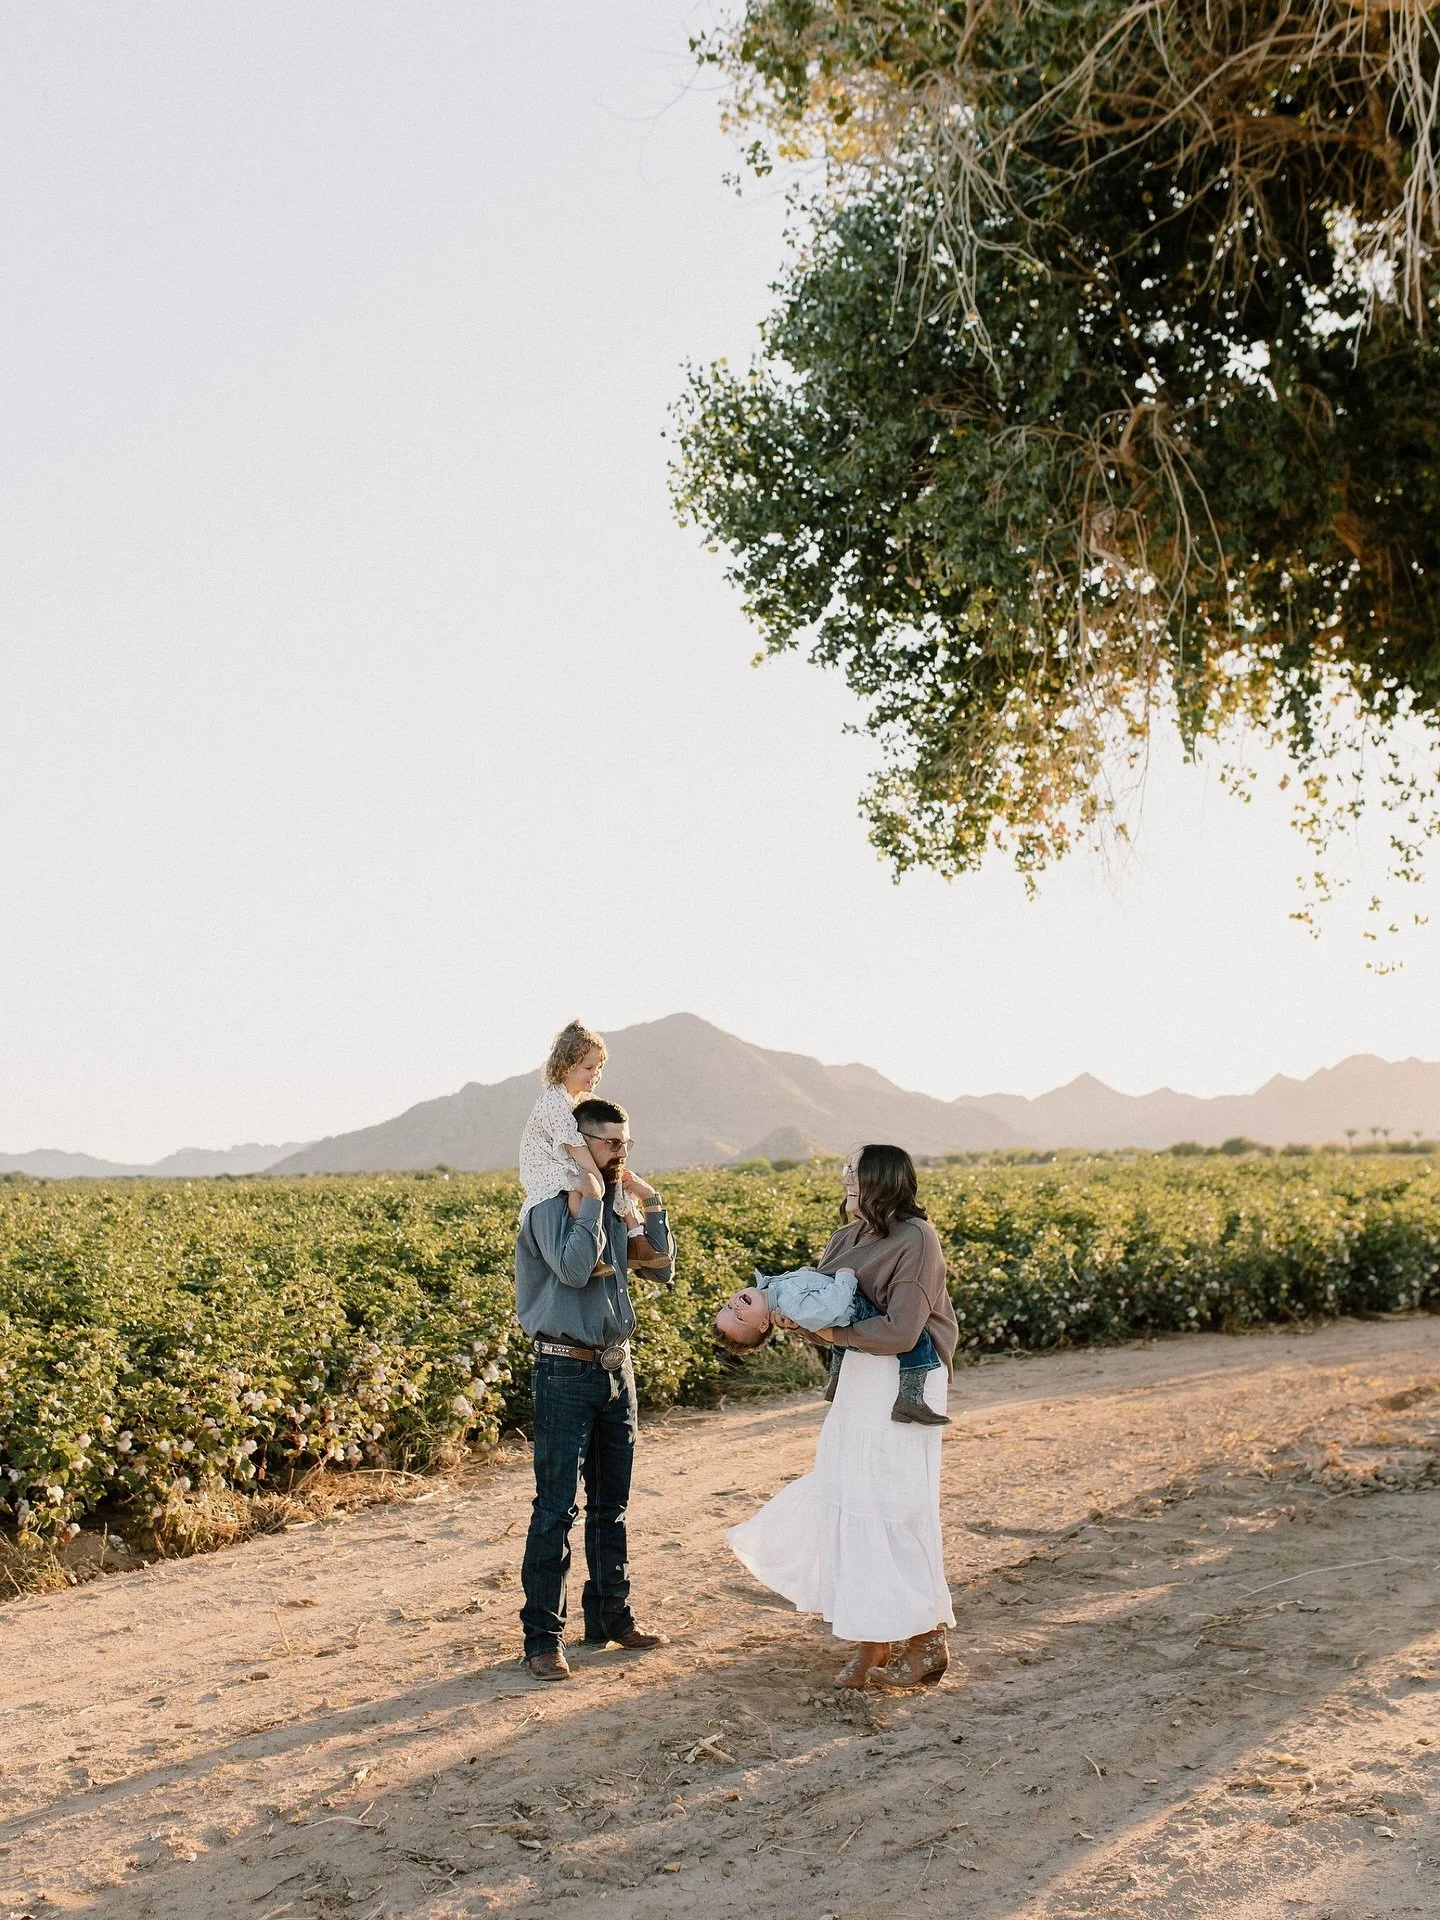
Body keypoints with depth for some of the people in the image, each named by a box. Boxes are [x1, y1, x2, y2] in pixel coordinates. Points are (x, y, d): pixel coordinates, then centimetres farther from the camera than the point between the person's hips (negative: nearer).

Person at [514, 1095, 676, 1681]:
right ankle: (542, 1637, 1)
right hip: (565, 1370, -8)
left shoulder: (616, 1205, 10)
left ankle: (610, 1617, 27)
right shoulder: (551, 1205, -12)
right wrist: (591, 1195, -21)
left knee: (611, 1505, 15)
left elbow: (663, 1267, 13)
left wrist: (649, 1201, 4)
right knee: (555, 1508, -5)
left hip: (616, 1366, 8)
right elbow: (574, 1268, -28)